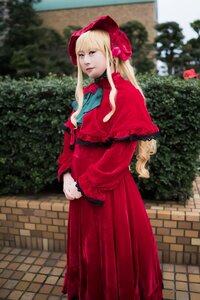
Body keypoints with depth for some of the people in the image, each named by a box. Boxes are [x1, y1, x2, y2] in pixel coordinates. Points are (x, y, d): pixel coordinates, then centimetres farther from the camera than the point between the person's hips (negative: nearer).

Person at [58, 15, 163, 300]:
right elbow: (70, 139, 9)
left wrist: (86, 184, -17)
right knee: (87, 249, 24)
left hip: (110, 191, -7)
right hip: (81, 188, 8)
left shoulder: (127, 94, -16)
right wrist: (67, 174, -5)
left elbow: (120, 152, -21)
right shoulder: (84, 95, 9)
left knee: (115, 253, 11)